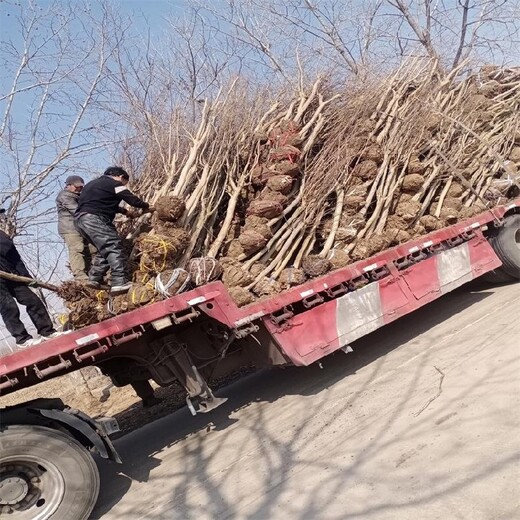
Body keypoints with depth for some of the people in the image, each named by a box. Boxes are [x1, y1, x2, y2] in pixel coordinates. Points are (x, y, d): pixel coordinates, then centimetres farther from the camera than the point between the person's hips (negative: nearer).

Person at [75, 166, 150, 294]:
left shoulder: (94, 184, 31)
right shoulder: (114, 184, 3)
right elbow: (133, 200, 0)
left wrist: (125, 211, 32)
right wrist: (147, 206, 18)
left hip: (80, 218, 10)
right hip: (94, 219, -10)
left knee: (106, 249, 17)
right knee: (115, 247, -14)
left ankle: (94, 279, 15)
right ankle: (120, 282, -25)